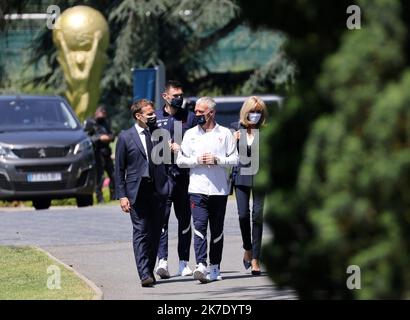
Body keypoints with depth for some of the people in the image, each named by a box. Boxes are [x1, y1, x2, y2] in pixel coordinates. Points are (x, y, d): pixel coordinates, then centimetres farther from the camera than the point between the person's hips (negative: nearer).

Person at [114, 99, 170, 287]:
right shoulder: (125, 137, 1)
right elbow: (119, 169, 1)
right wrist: (122, 196, -5)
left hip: (157, 189, 3)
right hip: (136, 191, -3)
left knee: (155, 233, 5)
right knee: (141, 233, -8)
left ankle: (149, 271, 16)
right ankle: (144, 275, -13)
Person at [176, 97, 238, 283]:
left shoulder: (224, 134, 6)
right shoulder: (190, 134, 9)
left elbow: (235, 159, 4)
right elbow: (180, 160, 9)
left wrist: (217, 160, -12)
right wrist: (197, 160, -8)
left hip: (219, 189, 0)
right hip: (197, 189, 0)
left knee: (217, 230, 7)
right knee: (199, 226, -14)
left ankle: (215, 267, 16)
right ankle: (201, 266, -24)